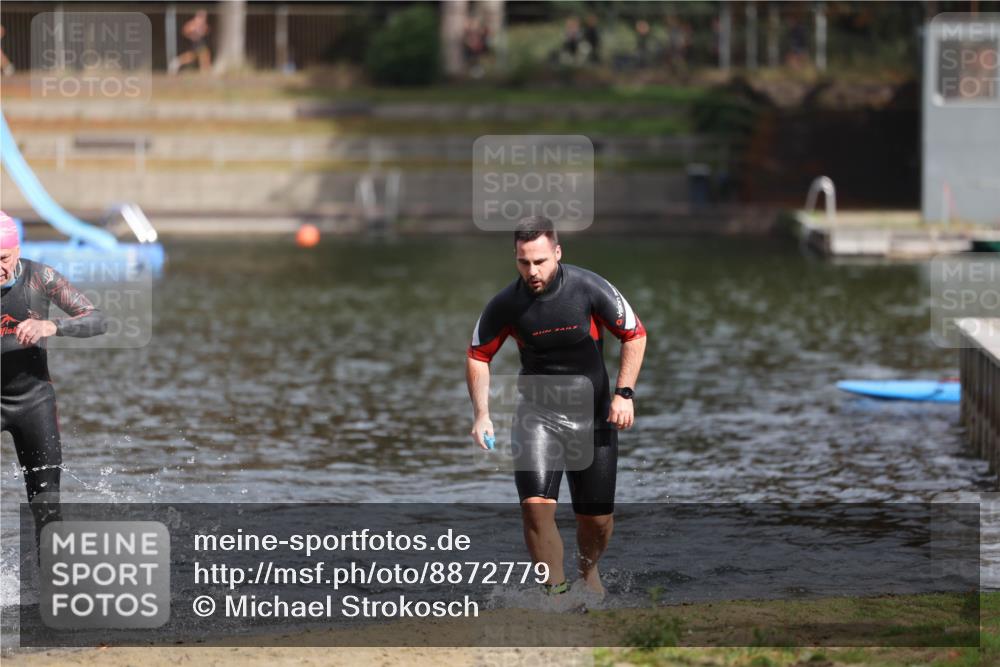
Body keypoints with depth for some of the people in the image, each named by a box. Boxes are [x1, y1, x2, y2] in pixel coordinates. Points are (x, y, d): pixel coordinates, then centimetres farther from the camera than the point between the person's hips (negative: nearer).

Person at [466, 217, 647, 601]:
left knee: (597, 517, 4)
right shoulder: (505, 305, -11)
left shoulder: (590, 288, -15)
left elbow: (634, 335, -3)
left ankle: (588, 569, 36)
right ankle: (555, 593, -11)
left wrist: (624, 393, -12)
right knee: (536, 505, -20)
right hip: (537, 416, 0)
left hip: (593, 414, 0)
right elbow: (478, 356, 4)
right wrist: (482, 414, -7)